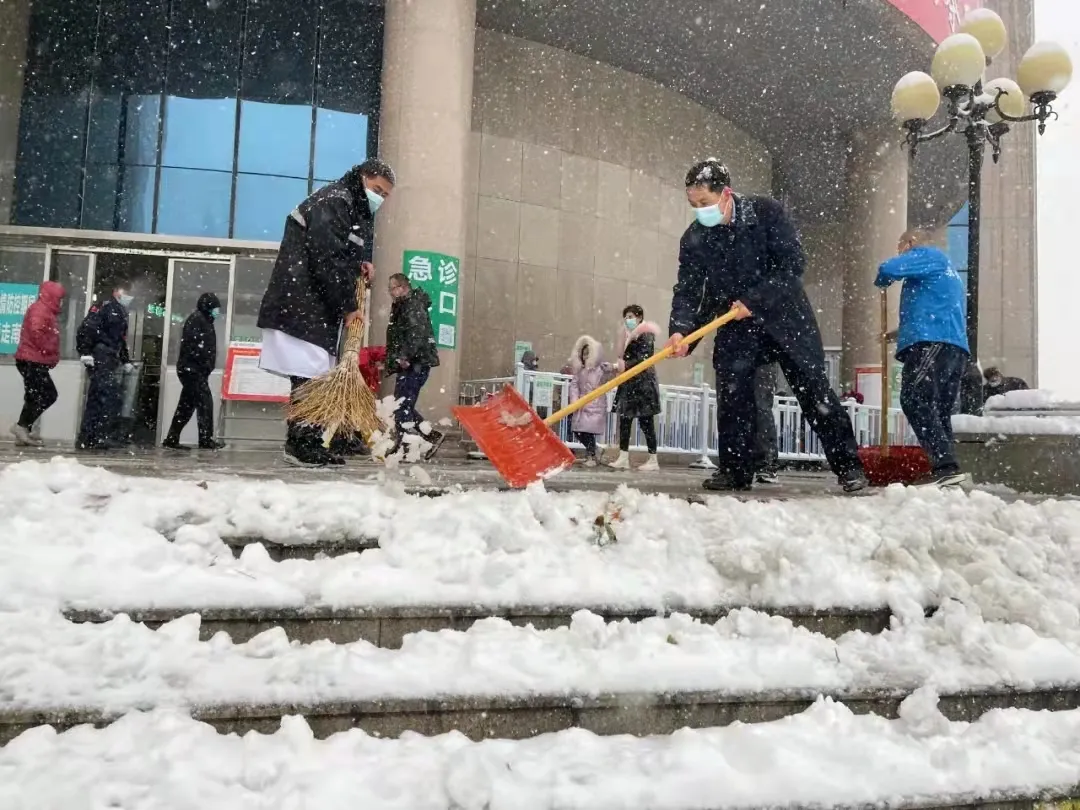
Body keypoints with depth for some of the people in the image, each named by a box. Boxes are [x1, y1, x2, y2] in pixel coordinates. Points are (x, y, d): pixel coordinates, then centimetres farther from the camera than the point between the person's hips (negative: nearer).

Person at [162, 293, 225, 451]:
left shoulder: (203, 320, 20)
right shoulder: (196, 319, -10)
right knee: (205, 402, -8)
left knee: (186, 405, 10)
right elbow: (193, 345, -20)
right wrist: (205, 364, -18)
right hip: (193, 369, -10)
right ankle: (206, 440, -6)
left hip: (194, 369, 10)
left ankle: (172, 439, 14)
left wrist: (208, 365, 7)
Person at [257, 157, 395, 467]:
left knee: (316, 377, 7)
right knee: (309, 374, -15)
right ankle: (301, 445, -13)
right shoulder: (332, 203, -10)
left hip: (321, 307, 10)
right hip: (300, 304, -10)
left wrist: (361, 265, 7)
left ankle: (309, 445, 9)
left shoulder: (359, 213, 22)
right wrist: (347, 307, -14)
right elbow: (327, 260, -18)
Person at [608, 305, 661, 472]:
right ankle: (623, 458, 6)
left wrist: (625, 365, -16)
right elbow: (624, 355, 13)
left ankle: (653, 460, -1)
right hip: (630, 383, 8)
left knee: (646, 421, -6)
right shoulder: (630, 336, 19)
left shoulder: (646, 335, -6)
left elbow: (643, 359, -16)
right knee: (625, 420, 4)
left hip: (643, 383, -8)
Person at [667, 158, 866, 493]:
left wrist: (754, 300, -26)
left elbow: (793, 263, -18)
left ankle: (848, 466, 10)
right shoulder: (693, 239, -6)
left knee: (814, 391, -1)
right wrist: (680, 329, -28)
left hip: (786, 317, -3)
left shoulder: (766, 212, -15)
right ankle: (735, 469, 9)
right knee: (731, 394, -5)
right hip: (736, 326, 3)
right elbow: (687, 290, -10)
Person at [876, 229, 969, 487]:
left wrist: (881, 283, 13)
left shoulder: (927, 255, 8)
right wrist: (903, 331, 43)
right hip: (955, 347, 10)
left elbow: (889, 269, -10)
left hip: (932, 343, -10)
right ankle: (947, 468, 2)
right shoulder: (949, 274, 36)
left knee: (914, 401, -18)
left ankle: (946, 467, -29)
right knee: (939, 412, 7)